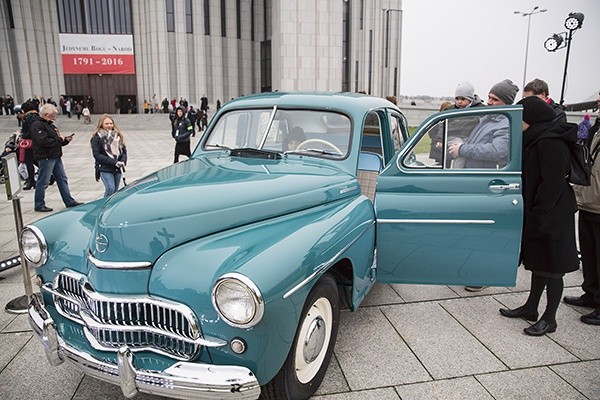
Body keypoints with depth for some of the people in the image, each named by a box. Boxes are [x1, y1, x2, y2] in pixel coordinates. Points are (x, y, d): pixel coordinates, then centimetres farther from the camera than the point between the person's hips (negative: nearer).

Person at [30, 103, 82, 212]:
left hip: (56, 157, 9)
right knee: (43, 182, -1)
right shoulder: (37, 125, -12)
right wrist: (59, 139, -14)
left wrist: (66, 140, 1)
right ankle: (39, 205, 10)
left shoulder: (50, 124, 18)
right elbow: (44, 141, -24)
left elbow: (57, 141, 21)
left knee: (62, 179, 11)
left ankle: (69, 201, 16)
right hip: (45, 158, -9)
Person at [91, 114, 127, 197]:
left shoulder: (117, 135, 13)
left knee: (115, 191, 7)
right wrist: (114, 162, -19)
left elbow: (124, 150, 11)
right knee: (110, 189, -19)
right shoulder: (96, 138, -3)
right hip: (105, 169, -5)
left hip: (117, 169, 5)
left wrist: (123, 161, -10)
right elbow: (97, 155, -10)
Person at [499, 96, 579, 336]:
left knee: (551, 267, 3)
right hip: (537, 213, 10)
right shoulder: (537, 139, 11)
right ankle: (530, 308, 32)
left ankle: (549, 319, 16)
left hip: (551, 215, -10)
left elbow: (553, 183, -23)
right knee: (538, 263, 18)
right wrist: (532, 212, 15)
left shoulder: (550, 143, -20)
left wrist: (538, 213, -21)